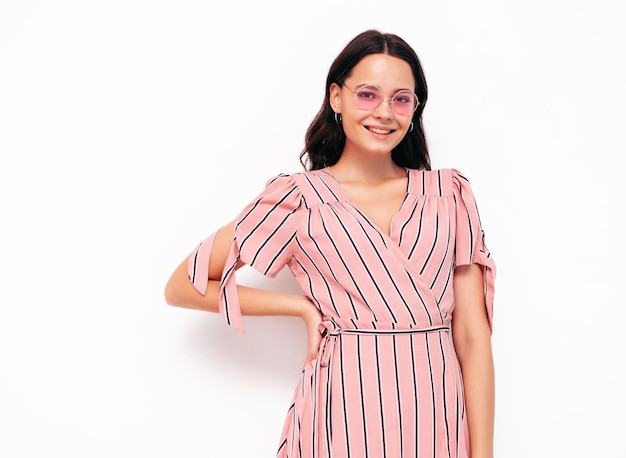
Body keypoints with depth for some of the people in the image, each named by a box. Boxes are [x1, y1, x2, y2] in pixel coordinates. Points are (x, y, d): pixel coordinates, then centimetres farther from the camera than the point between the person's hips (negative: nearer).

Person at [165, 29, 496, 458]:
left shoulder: (450, 193, 6)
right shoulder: (298, 198, 0)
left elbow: (473, 335, 1)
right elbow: (182, 287, 2)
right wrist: (303, 305, -3)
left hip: (439, 422, 2)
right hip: (345, 422, -2)